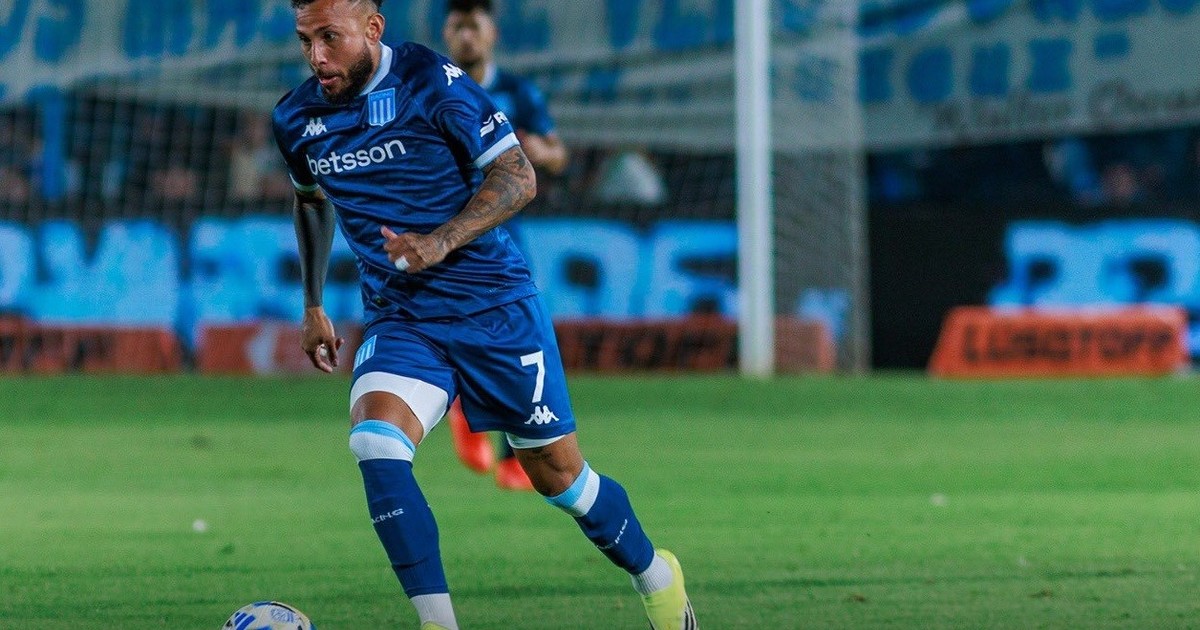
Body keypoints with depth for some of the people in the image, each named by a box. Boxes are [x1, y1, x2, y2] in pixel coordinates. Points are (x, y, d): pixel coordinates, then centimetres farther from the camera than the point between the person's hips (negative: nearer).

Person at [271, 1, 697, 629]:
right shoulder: (296, 119, 1)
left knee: (556, 473, 6)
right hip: (398, 320, 3)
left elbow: (517, 177, -12)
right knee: (374, 442, -25)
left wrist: (441, 241, -25)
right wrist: (312, 306, 23)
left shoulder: (432, 82, -14)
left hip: (494, 304, -3)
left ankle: (657, 578, 33)